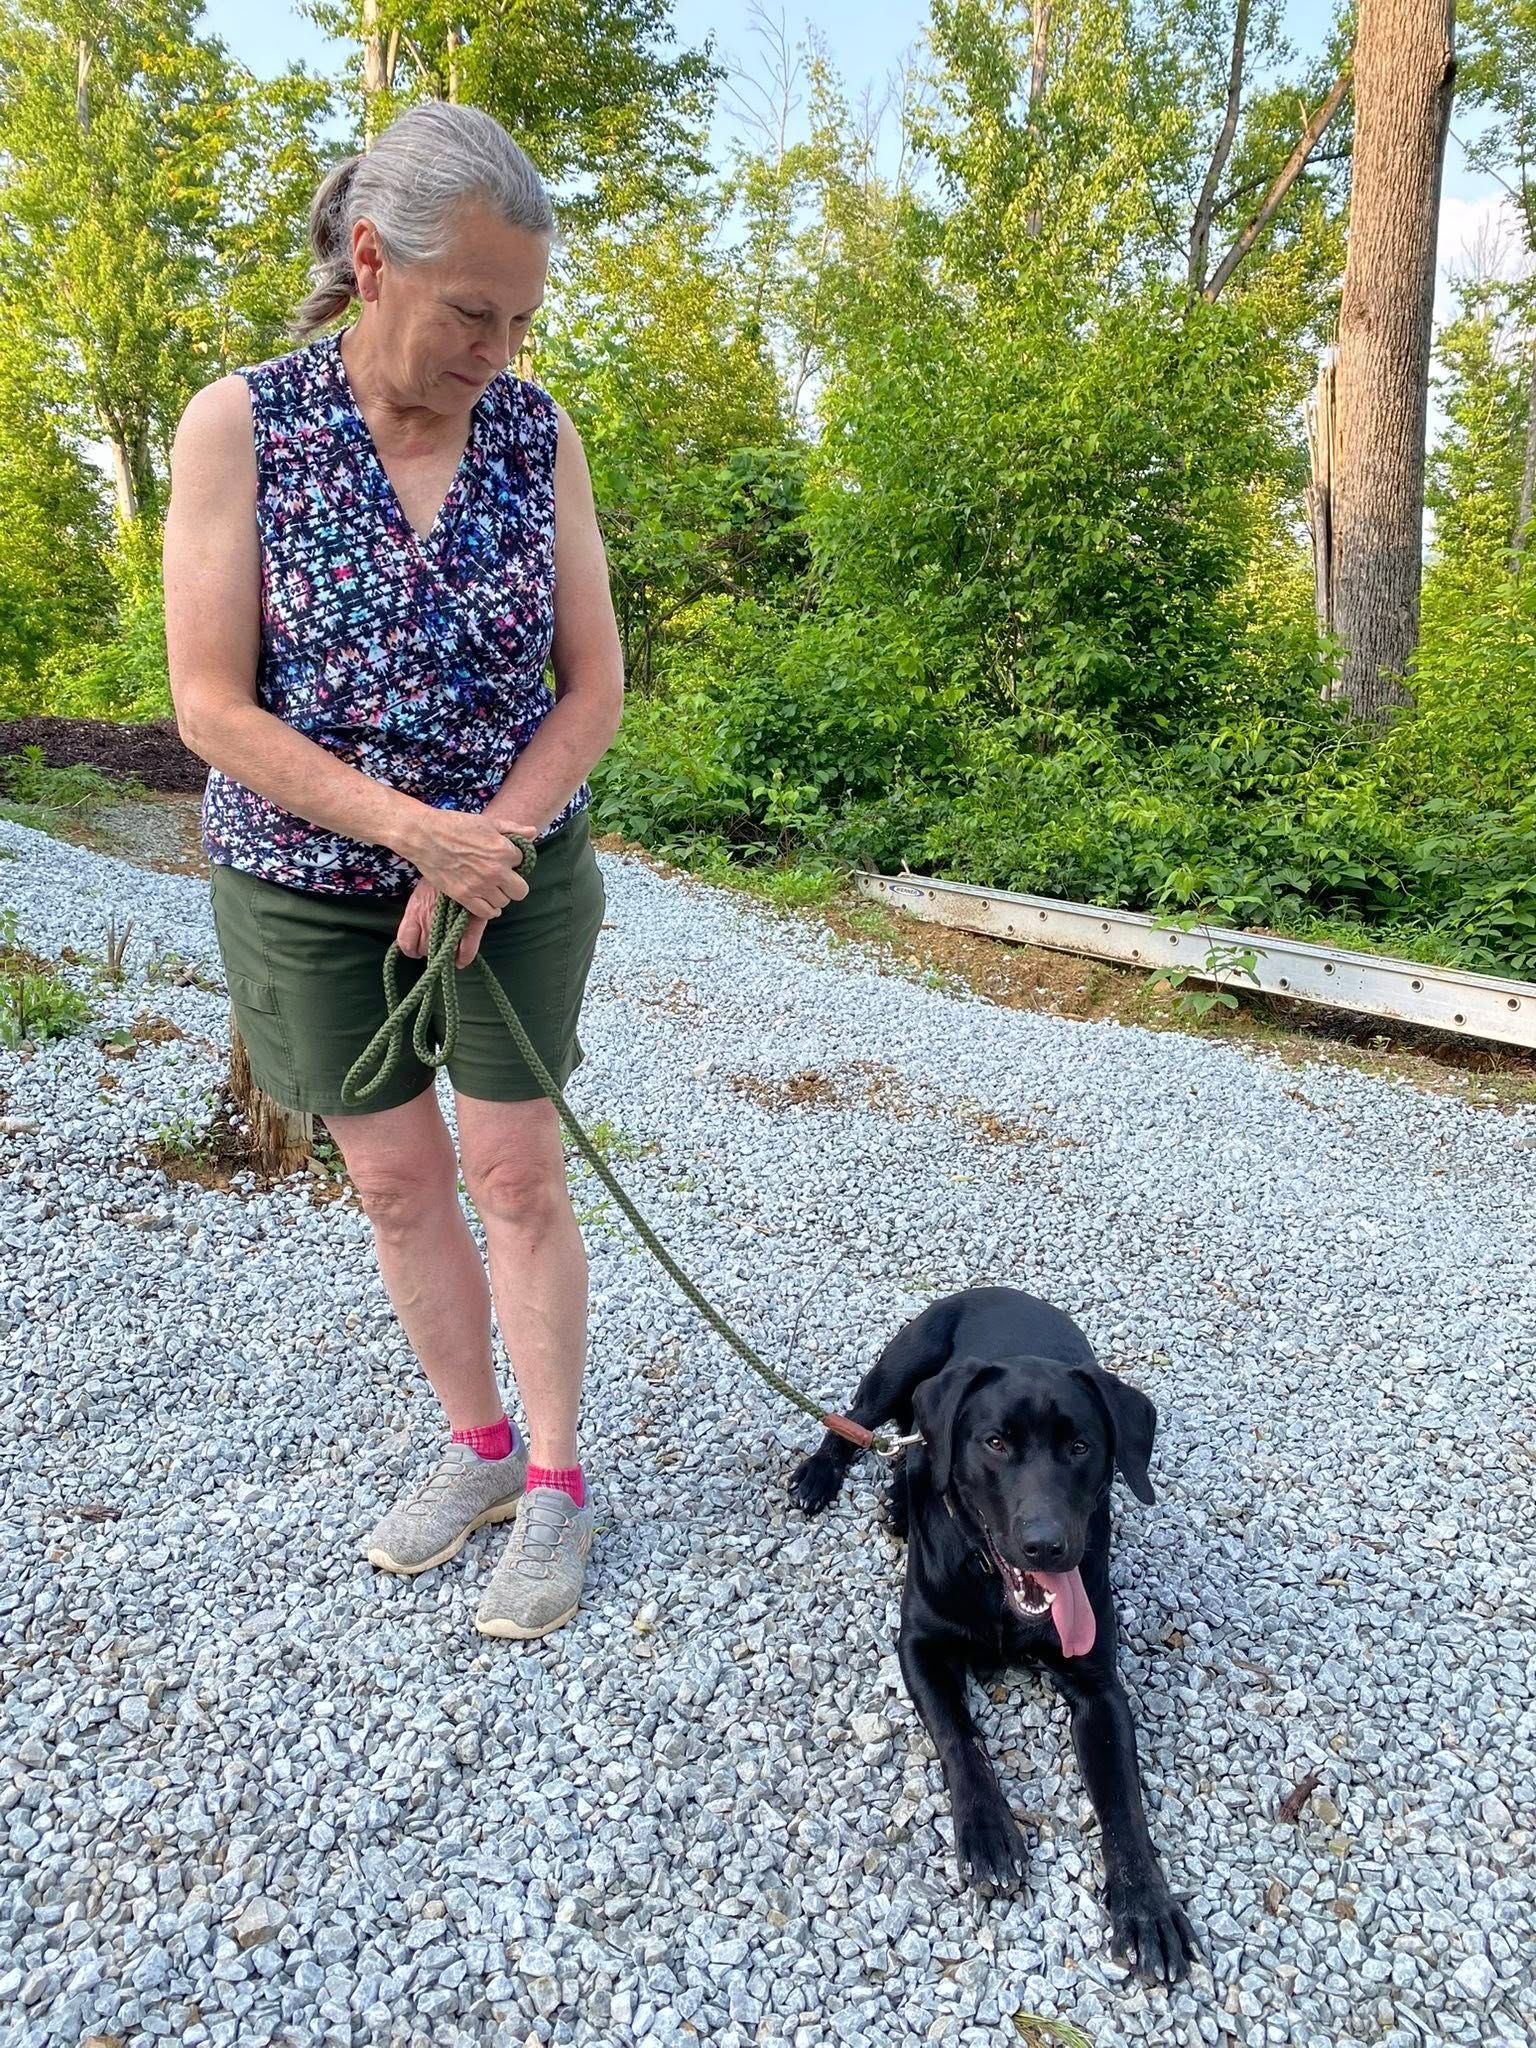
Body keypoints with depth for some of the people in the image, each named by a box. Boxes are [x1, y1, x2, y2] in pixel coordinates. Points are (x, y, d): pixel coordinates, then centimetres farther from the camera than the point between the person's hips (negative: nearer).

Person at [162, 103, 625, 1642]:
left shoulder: (538, 433, -5)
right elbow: (211, 707, -14)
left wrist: (485, 850, -16)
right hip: (308, 882, 0)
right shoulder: (240, 427, -11)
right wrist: (423, 833, -22)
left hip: (520, 864, 1)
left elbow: (593, 684, -4)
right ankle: (476, 1448, 27)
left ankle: (553, 1484, 15)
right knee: (397, 1181, 8)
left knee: (515, 1172, 1)